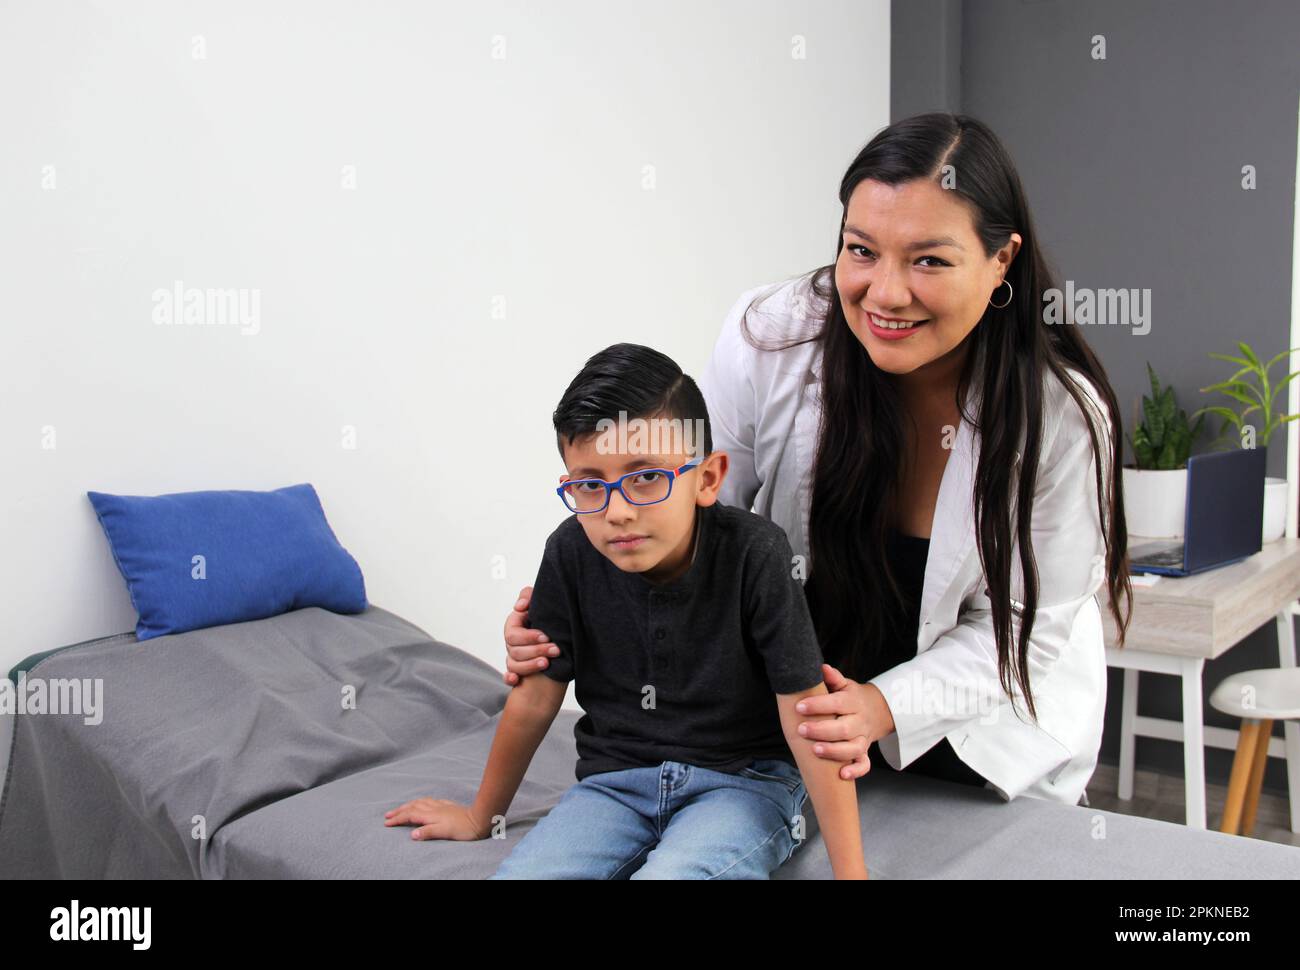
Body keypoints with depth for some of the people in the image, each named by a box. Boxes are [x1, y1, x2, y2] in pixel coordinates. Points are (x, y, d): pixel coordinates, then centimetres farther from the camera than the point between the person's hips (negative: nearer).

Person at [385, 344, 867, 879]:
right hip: (616, 779, 3)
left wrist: (851, 871, -16)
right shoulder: (570, 554, -8)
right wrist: (480, 816, 15)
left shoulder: (754, 554, -18)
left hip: (743, 779, -3)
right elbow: (535, 698, 4)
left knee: (669, 874, -34)